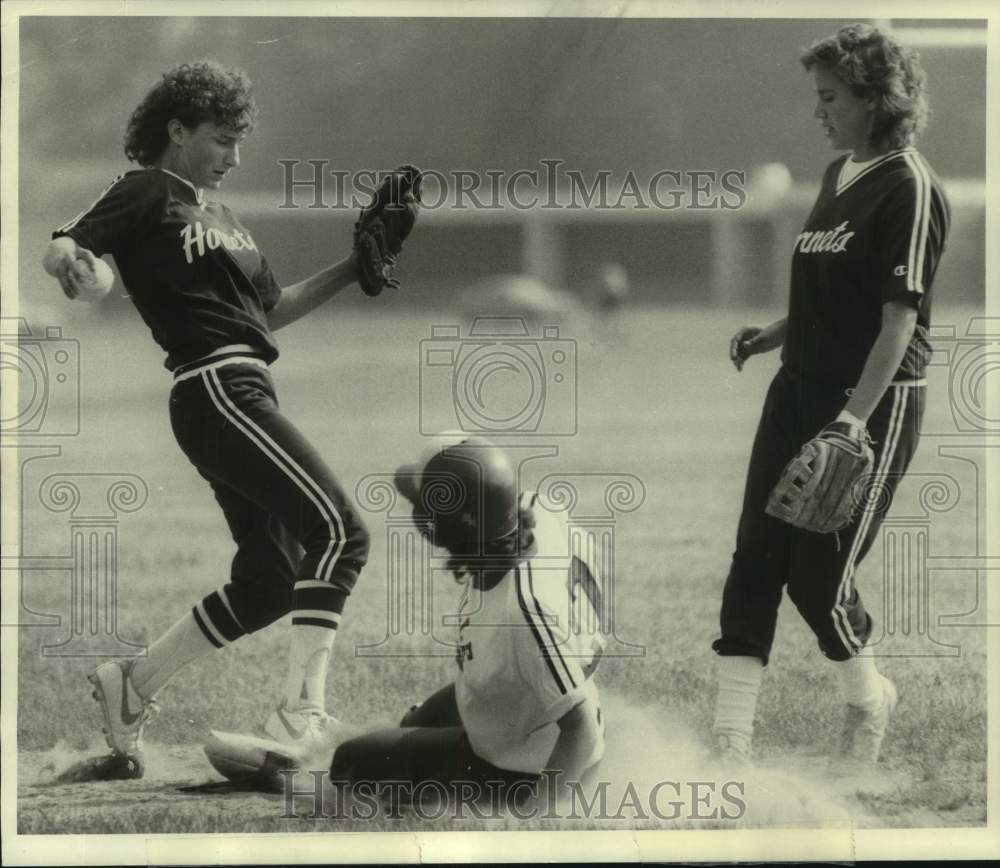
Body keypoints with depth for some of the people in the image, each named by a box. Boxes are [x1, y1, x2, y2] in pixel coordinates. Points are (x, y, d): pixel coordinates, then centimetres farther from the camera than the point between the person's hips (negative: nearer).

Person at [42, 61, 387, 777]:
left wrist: (354, 269, 17)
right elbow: (61, 247, -14)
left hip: (248, 393, 9)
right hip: (216, 388, -9)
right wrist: (69, 258, -38)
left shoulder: (218, 216, 23)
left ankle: (133, 687, 19)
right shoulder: (146, 194, -2)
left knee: (269, 582, 10)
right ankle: (301, 714, -21)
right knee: (340, 530, -17)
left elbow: (273, 310, 26)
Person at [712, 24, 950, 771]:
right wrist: (778, 333, 7)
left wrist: (854, 419, -27)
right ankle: (732, 738, 3)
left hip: (875, 400, -8)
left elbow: (900, 317, -21)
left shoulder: (909, 190, -16)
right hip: (801, 387, 8)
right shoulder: (839, 174, 11)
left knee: (821, 571, -2)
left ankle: (869, 702, 26)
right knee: (756, 559, 2)